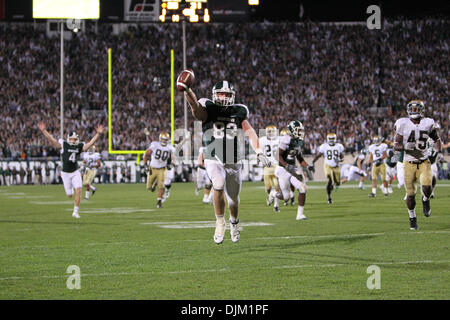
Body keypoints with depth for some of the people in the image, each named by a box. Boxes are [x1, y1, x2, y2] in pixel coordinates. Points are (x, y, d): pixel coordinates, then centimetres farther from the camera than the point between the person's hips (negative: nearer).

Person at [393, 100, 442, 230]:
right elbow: (396, 145, -6)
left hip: (424, 162, 0)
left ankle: (426, 200, 13)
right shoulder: (403, 124, -7)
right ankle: (412, 218, 22)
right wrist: (407, 148, -25)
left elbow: (436, 139, 16)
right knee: (410, 194, 0)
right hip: (409, 163, 0)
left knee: (427, 186, -23)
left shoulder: (428, 123, -1)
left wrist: (438, 151, 0)